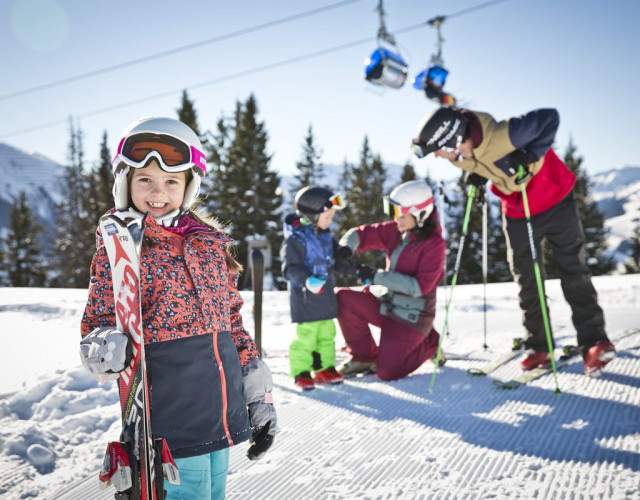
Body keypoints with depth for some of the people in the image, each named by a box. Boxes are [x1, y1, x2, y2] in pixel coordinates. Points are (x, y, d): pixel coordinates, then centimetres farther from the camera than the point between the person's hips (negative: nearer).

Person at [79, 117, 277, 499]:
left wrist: (259, 395, 11)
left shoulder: (210, 242, 7)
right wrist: (105, 347, -28)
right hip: (169, 419, -5)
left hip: (223, 410, 5)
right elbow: (98, 323, -3)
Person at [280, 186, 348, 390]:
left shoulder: (326, 236, 8)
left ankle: (324, 368, 28)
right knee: (306, 335, -6)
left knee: (327, 333, 14)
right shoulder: (295, 240, -17)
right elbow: (290, 268, -22)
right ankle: (301, 372, 9)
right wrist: (307, 280, -36)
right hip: (305, 298, -8)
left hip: (325, 296, 8)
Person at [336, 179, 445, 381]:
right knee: (343, 298, -15)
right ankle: (365, 357, 4)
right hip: (386, 304, 6)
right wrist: (346, 249, -21)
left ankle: (429, 343, 18)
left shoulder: (434, 243, -18)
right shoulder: (395, 231, -1)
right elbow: (361, 234, 3)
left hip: (411, 317, -6)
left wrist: (377, 276, -29)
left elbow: (420, 286, -26)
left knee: (387, 372, -10)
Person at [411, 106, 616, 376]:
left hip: (554, 200, -5)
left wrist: (530, 155, -35)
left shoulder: (502, 136, -38)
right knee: (526, 277, 6)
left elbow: (549, 118, -30)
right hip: (516, 211, 6)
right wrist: (476, 174, -11)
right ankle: (538, 346, 15)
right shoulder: (458, 154, -16)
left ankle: (594, 342, 0)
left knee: (573, 269, -4)